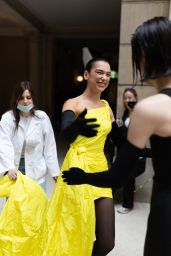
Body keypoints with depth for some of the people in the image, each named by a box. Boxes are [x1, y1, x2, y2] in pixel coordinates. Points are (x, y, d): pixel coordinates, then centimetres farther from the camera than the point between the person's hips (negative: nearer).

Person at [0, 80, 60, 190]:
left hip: (36, 172, 0)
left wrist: (54, 171, 2)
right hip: (14, 171, 1)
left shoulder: (42, 117, -7)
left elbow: (49, 146, -2)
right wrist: (9, 167, -32)